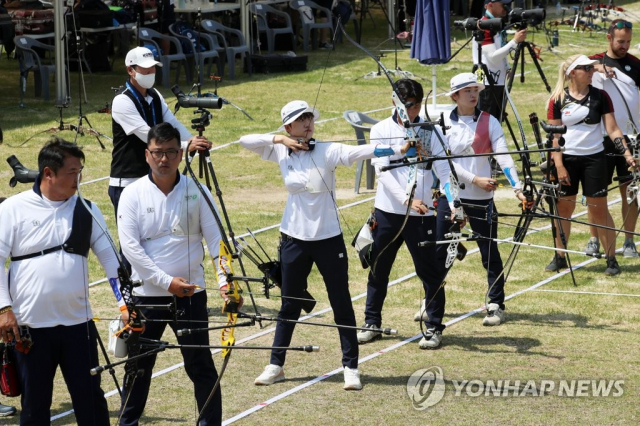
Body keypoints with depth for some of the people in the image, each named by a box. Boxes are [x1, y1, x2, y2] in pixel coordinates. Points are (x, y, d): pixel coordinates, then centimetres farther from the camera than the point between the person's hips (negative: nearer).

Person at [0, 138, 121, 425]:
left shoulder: (86, 210, 6)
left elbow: (110, 258, 5)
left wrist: (127, 301, -7)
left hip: (78, 324, 2)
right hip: (29, 328, -2)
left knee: (91, 401, 4)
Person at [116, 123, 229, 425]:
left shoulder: (196, 192, -1)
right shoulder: (133, 194, -3)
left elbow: (215, 239, -5)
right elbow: (130, 246, -10)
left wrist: (226, 280, -19)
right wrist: (166, 281, -16)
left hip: (191, 294, 0)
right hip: (146, 294, 0)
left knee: (200, 366, 3)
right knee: (139, 366, 11)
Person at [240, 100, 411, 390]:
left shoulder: (328, 151, -9)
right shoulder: (281, 153, 1)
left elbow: (360, 151, -24)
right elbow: (245, 141, 1)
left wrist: (398, 149, -39)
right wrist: (278, 139, -11)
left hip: (328, 238, -2)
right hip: (295, 238, 2)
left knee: (341, 303, 1)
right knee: (290, 304, 11)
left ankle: (351, 367, 10)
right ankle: (275, 366, 21)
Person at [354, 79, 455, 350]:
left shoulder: (431, 132, -1)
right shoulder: (381, 131, 0)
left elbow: (444, 171, -6)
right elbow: (383, 171, -11)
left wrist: (453, 202, -23)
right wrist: (406, 199, -24)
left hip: (421, 214, -1)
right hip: (388, 212, 1)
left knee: (429, 272, 0)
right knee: (378, 269, 11)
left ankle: (434, 327, 12)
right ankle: (372, 323, 26)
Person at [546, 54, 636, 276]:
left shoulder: (600, 97, 1)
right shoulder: (558, 99, -1)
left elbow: (612, 129, 1)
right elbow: (554, 135, -1)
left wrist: (627, 153, -10)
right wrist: (559, 165, -8)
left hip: (594, 158, 0)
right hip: (567, 159, 0)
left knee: (599, 209, 0)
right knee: (563, 209, 6)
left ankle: (611, 259, 7)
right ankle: (560, 257, 20)